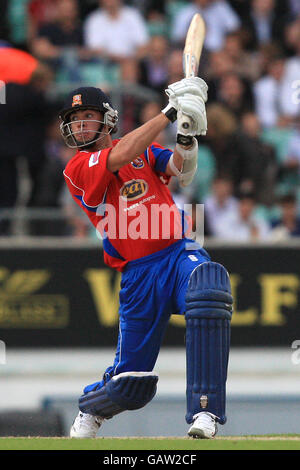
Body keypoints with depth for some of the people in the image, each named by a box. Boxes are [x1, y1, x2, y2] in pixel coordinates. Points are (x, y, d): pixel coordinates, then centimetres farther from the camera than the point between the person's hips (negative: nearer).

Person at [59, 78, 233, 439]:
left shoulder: (142, 149, 14)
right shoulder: (77, 168, 0)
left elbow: (181, 171, -2)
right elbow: (121, 156, -18)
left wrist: (187, 133, -21)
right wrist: (170, 112, -19)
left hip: (179, 251, 2)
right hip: (138, 273, -2)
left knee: (208, 290, -35)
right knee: (130, 383, 3)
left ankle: (204, 412, -34)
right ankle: (88, 413, 41)